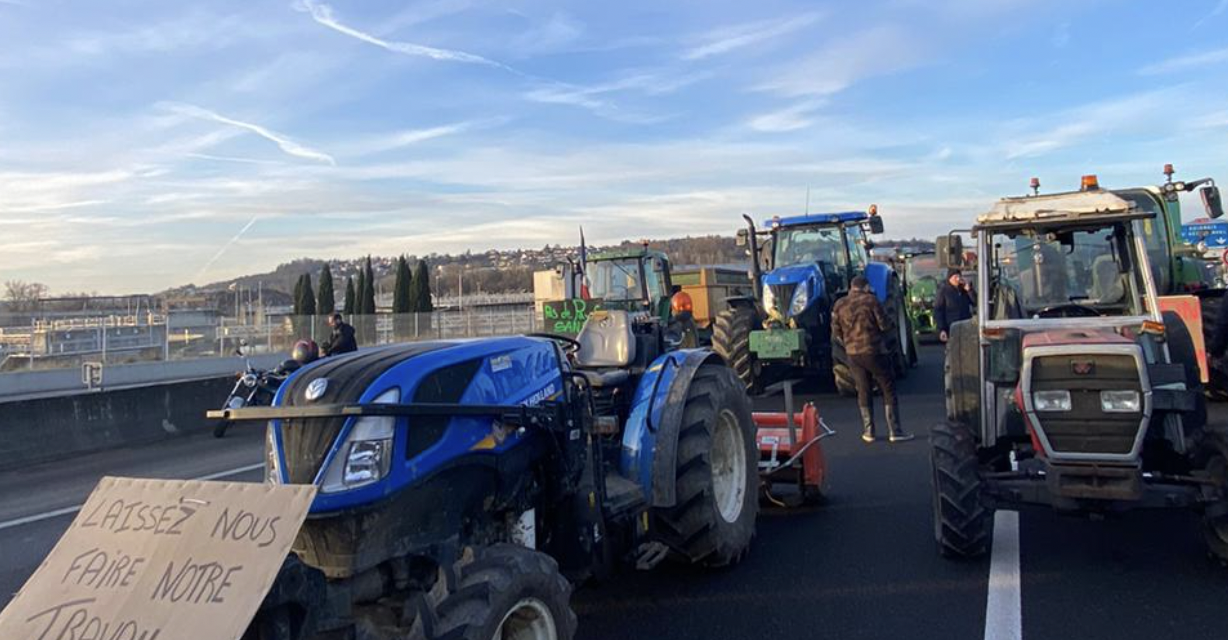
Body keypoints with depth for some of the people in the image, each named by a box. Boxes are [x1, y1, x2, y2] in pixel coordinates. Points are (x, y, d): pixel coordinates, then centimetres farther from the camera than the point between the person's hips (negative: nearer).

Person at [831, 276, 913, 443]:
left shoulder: (839, 305, 5)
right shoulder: (871, 300, -7)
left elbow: (836, 332, 7)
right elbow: (884, 325, -8)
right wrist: (883, 340, 12)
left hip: (853, 354, 4)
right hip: (873, 352, -4)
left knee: (863, 392, 14)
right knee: (888, 389, 5)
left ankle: (868, 432, 15)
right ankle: (894, 431, 3)